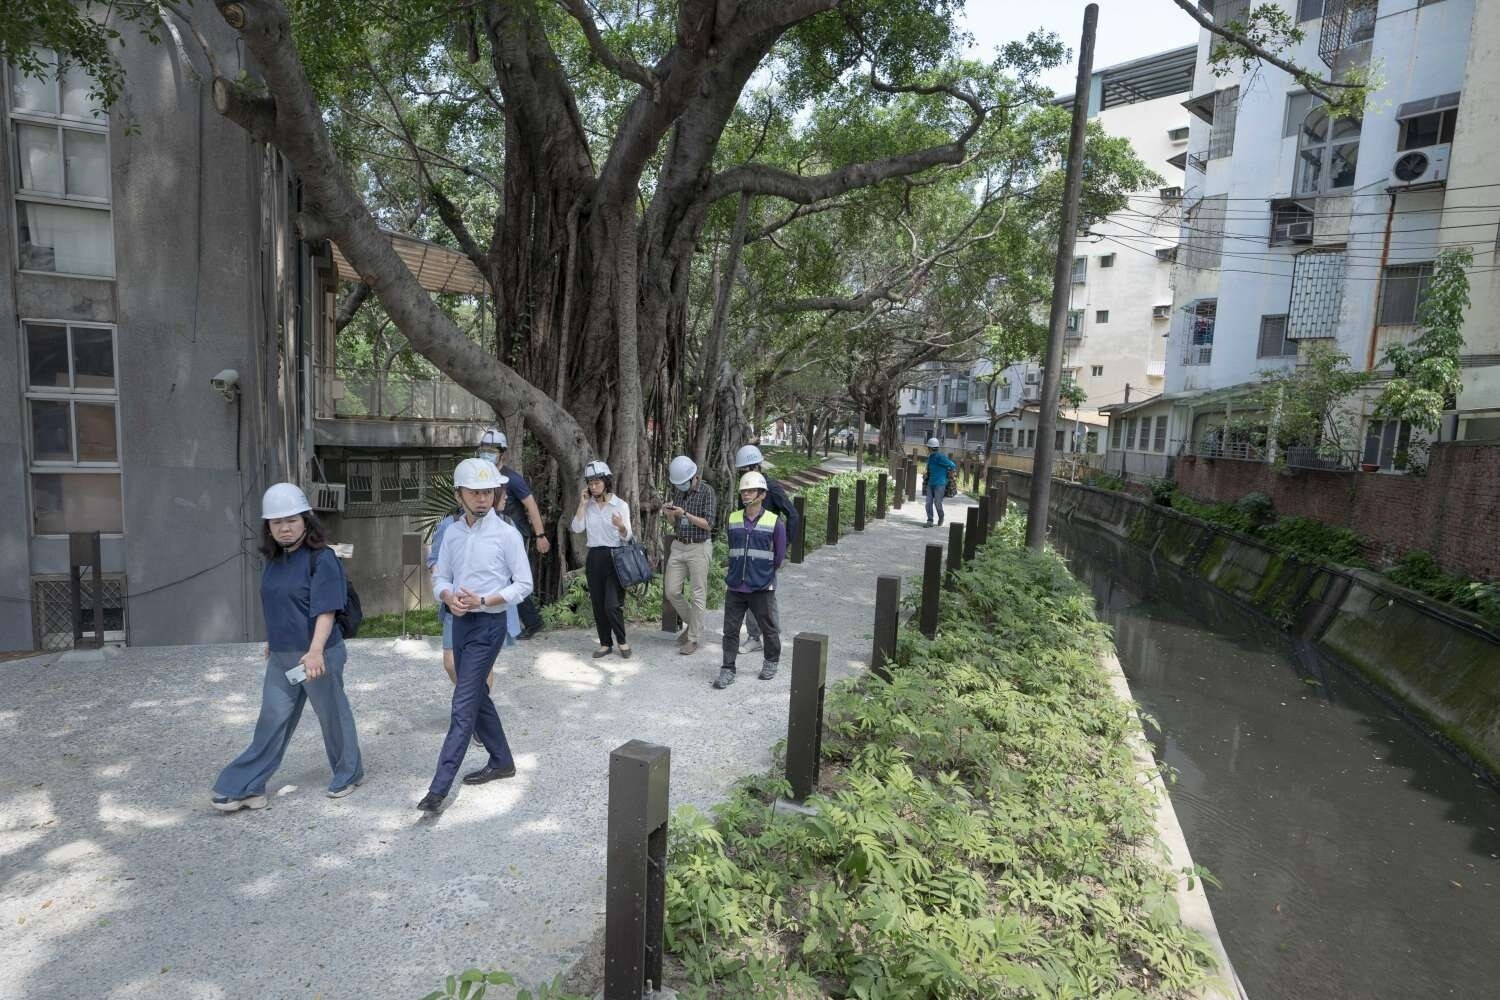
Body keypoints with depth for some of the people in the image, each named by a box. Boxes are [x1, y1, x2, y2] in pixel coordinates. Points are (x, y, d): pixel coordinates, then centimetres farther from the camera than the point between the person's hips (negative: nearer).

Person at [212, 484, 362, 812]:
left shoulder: (322, 559, -16)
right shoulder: (273, 561, 7)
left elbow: (325, 610, -23)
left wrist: (315, 651, -34)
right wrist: (273, 641, 26)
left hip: (319, 655, -6)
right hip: (281, 657, 6)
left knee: (332, 714, 10)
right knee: (272, 721, 10)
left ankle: (348, 773, 29)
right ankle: (247, 787, 18)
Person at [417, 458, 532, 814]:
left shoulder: (506, 534, -11)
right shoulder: (452, 533, 5)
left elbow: (523, 585, -9)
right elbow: (440, 578, 10)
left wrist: (481, 601, -19)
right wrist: (450, 598, -12)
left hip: (489, 624, -7)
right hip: (460, 622, 7)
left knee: (463, 706, -7)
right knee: (477, 697, 18)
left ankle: (439, 788, -3)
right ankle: (501, 762, 35)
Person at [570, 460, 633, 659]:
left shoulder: (620, 505, -5)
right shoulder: (587, 505, 5)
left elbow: (627, 537, -7)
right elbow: (577, 528, -8)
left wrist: (621, 526, -29)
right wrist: (582, 504, -9)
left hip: (615, 557, -4)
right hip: (594, 557, 4)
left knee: (612, 604, -10)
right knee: (598, 604, 8)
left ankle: (621, 641, 12)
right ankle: (605, 643, 22)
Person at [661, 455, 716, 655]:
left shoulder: (706, 491, -9)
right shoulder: (680, 491, 9)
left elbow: (708, 524, -15)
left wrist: (684, 514, -23)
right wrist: (668, 514, -6)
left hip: (699, 548, -6)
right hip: (678, 546, 7)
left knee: (698, 594, 0)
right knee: (671, 591, 6)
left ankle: (693, 638, 9)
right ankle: (692, 623, 27)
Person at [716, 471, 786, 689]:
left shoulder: (774, 522, -7)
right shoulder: (733, 520, 4)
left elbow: (779, 555, 1)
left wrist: (765, 576, 8)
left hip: (762, 588, -3)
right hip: (735, 587, 3)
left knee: (768, 628, 13)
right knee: (730, 629, 4)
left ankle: (771, 661, 36)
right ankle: (727, 670, 13)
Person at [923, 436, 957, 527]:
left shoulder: (940, 457, -15)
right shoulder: (930, 457, 10)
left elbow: (952, 466, -12)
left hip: (940, 484, -7)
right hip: (930, 483, 7)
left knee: (937, 504, -3)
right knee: (929, 503, -2)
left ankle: (941, 518, 23)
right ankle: (930, 521, 3)